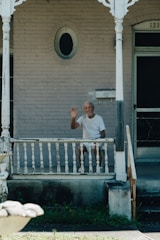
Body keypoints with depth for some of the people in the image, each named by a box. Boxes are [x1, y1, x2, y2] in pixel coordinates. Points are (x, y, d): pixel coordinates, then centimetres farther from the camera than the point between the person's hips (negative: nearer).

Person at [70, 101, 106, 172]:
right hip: (86, 141, 1)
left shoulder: (99, 118, -1)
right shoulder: (83, 118, 3)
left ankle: (99, 167, -19)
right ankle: (81, 167, -16)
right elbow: (73, 127, -12)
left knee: (96, 148, -35)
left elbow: (103, 134, -2)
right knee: (80, 148, -30)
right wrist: (73, 118, -30)